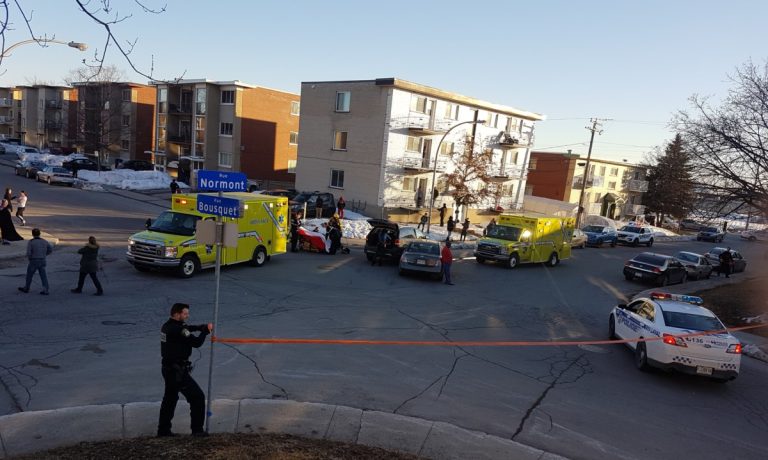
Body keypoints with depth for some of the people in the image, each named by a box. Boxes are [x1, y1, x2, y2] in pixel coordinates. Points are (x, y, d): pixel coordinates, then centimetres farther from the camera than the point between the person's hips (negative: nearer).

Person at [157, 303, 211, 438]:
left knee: (170, 399, 22)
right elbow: (196, 343, -21)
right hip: (177, 371, -10)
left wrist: (202, 327, 3)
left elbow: (187, 328, 17)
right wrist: (205, 331, -6)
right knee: (197, 396, 0)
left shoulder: (168, 326, 7)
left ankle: (163, 430, 30)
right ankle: (197, 429, 6)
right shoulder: (177, 329, -22)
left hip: (168, 368, 10)